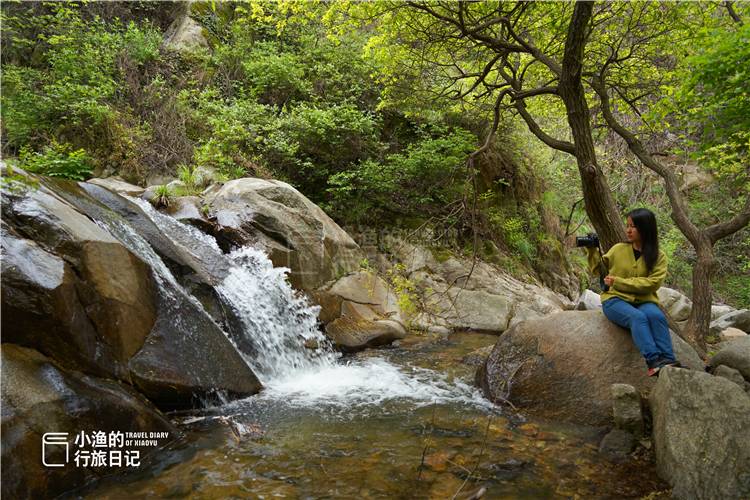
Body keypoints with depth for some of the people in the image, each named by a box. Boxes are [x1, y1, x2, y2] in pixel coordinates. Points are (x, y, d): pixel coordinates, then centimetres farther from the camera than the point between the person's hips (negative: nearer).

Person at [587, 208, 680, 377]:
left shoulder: (658, 256, 3)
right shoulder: (618, 249, 7)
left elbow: (652, 283, -10)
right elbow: (598, 269, 21)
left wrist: (618, 282, -14)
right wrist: (592, 251, 4)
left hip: (643, 301, 1)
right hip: (615, 300, 0)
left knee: (657, 316, -33)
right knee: (637, 317, -33)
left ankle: (668, 360, -36)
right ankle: (654, 361, -43)